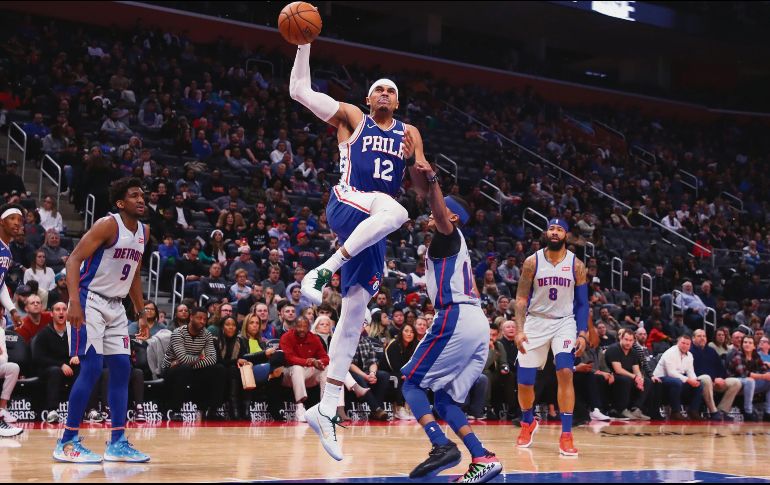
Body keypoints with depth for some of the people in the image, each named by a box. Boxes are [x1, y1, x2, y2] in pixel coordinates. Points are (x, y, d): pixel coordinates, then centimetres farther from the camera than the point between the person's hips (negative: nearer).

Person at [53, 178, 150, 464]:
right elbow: (74, 260, -20)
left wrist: (142, 311, 19)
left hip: (116, 306, 8)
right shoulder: (108, 225, -15)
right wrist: (74, 301, -30)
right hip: (90, 301, -8)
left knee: (122, 368, 6)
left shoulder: (144, 232, 9)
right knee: (92, 368, -14)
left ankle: (118, 443, 11)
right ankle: (67, 442, -7)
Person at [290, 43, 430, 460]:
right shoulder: (350, 117, 9)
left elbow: (422, 189, 13)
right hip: (346, 205, -4)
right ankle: (323, 271, -33)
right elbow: (299, 90, 0)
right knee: (394, 211, -39)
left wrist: (425, 174, -9)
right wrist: (304, 44, -7)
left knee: (354, 315, -2)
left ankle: (326, 409, -1)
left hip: (371, 230, 4)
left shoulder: (409, 134, 18)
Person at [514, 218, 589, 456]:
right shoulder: (532, 262, -4)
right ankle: (528, 423, 32)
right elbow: (521, 298, -3)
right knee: (525, 381, 2)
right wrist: (519, 330, -13)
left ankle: (566, 435, -16)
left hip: (564, 323, -1)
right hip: (535, 322, 1)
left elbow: (582, 303, 2)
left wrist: (583, 334, -8)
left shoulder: (576, 265, -2)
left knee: (565, 373, -21)